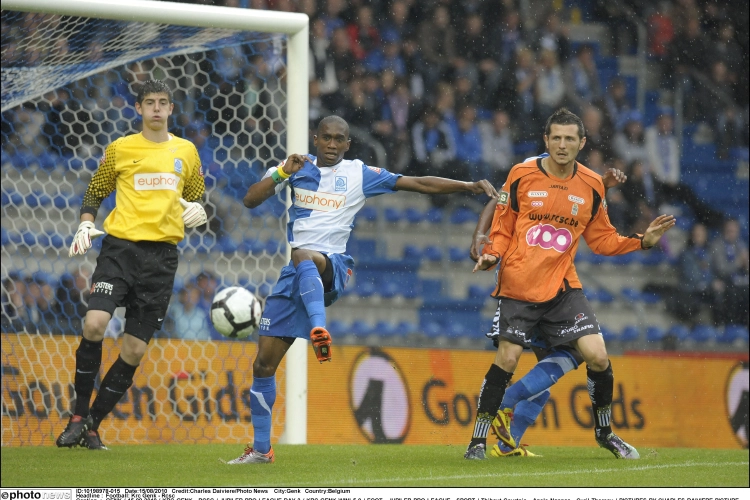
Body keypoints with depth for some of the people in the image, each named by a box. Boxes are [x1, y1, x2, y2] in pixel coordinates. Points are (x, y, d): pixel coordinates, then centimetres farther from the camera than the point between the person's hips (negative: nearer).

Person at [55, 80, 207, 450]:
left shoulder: (186, 152, 12)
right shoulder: (120, 149, 6)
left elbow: (196, 198, 23)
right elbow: (95, 192, 15)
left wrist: (197, 210, 0)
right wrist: (85, 225, -2)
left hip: (161, 253, 2)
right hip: (121, 246, -2)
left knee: (134, 350, 0)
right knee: (94, 325, -23)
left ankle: (93, 425, 13)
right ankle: (78, 416, -7)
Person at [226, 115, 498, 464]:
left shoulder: (359, 175, 4)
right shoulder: (298, 168, 10)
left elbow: (419, 184, 3)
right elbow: (250, 200, 1)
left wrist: (469, 186, -5)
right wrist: (282, 173, -13)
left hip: (333, 268, -4)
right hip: (296, 275, 4)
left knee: (302, 255, -40)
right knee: (263, 363, 1)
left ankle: (319, 330, -55)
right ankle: (260, 449, 12)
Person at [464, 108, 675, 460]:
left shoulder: (591, 186, 4)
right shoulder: (521, 175, -3)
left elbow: (601, 239, 13)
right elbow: (502, 228, 5)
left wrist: (642, 241, 0)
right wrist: (491, 254, -14)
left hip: (563, 286, 2)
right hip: (518, 286, -2)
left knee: (597, 357, -7)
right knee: (506, 360, -7)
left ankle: (604, 432, 15)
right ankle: (479, 440, 6)